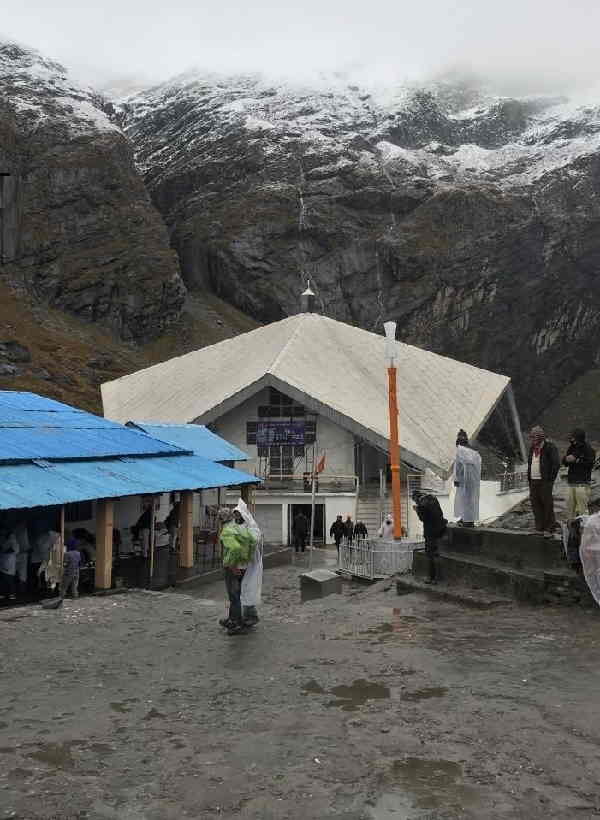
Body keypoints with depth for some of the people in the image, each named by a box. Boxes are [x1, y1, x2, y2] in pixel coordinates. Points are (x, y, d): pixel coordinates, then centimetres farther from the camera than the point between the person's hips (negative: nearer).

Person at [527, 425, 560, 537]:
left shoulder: (550, 447, -7)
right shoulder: (532, 448, 16)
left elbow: (556, 464, -11)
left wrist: (551, 479, -12)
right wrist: (529, 479, 14)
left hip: (545, 481, -7)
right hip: (533, 481, 7)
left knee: (547, 504, -4)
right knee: (535, 504, 8)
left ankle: (549, 528, 1)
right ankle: (539, 528, 16)